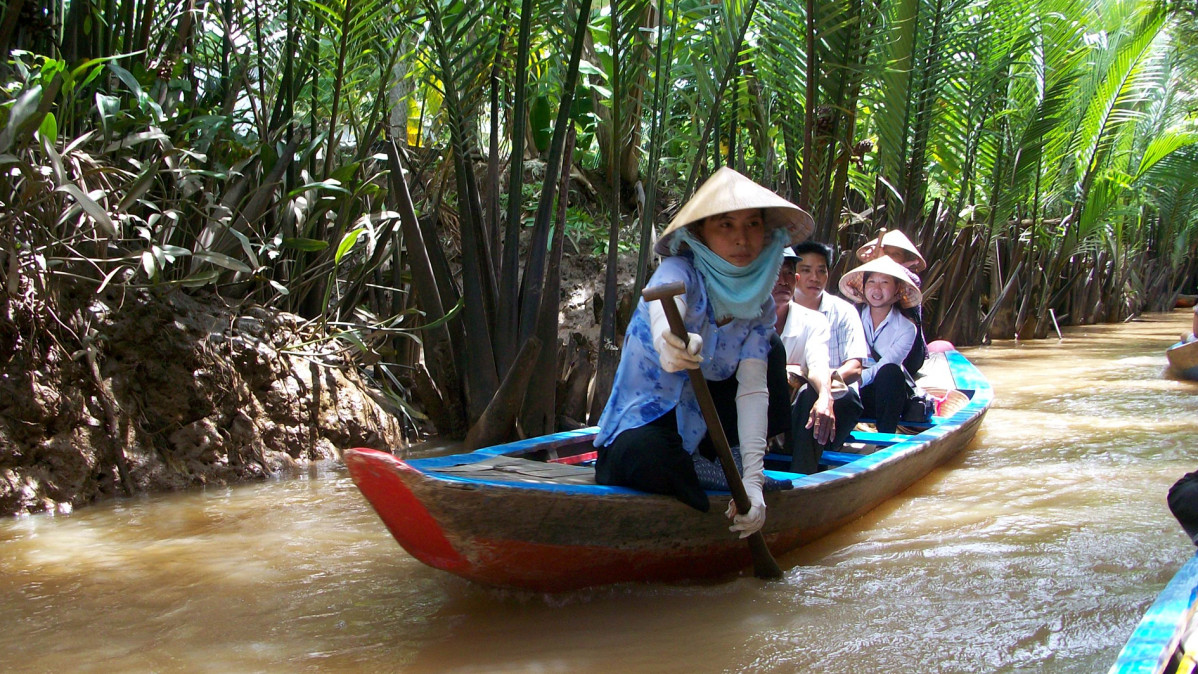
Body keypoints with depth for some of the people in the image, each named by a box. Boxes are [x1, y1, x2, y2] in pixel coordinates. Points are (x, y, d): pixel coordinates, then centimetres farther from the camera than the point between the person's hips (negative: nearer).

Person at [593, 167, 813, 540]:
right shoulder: (679, 271, -18)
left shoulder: (760, 307, -3)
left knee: (770, 349, -6)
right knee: (646, 453, -39)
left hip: (700, 430, 6)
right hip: (641, 425, -6)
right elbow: (664, 303, -44)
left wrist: (752, 479, -28)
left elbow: (752, 389, -14)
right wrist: (668, 342, -69)